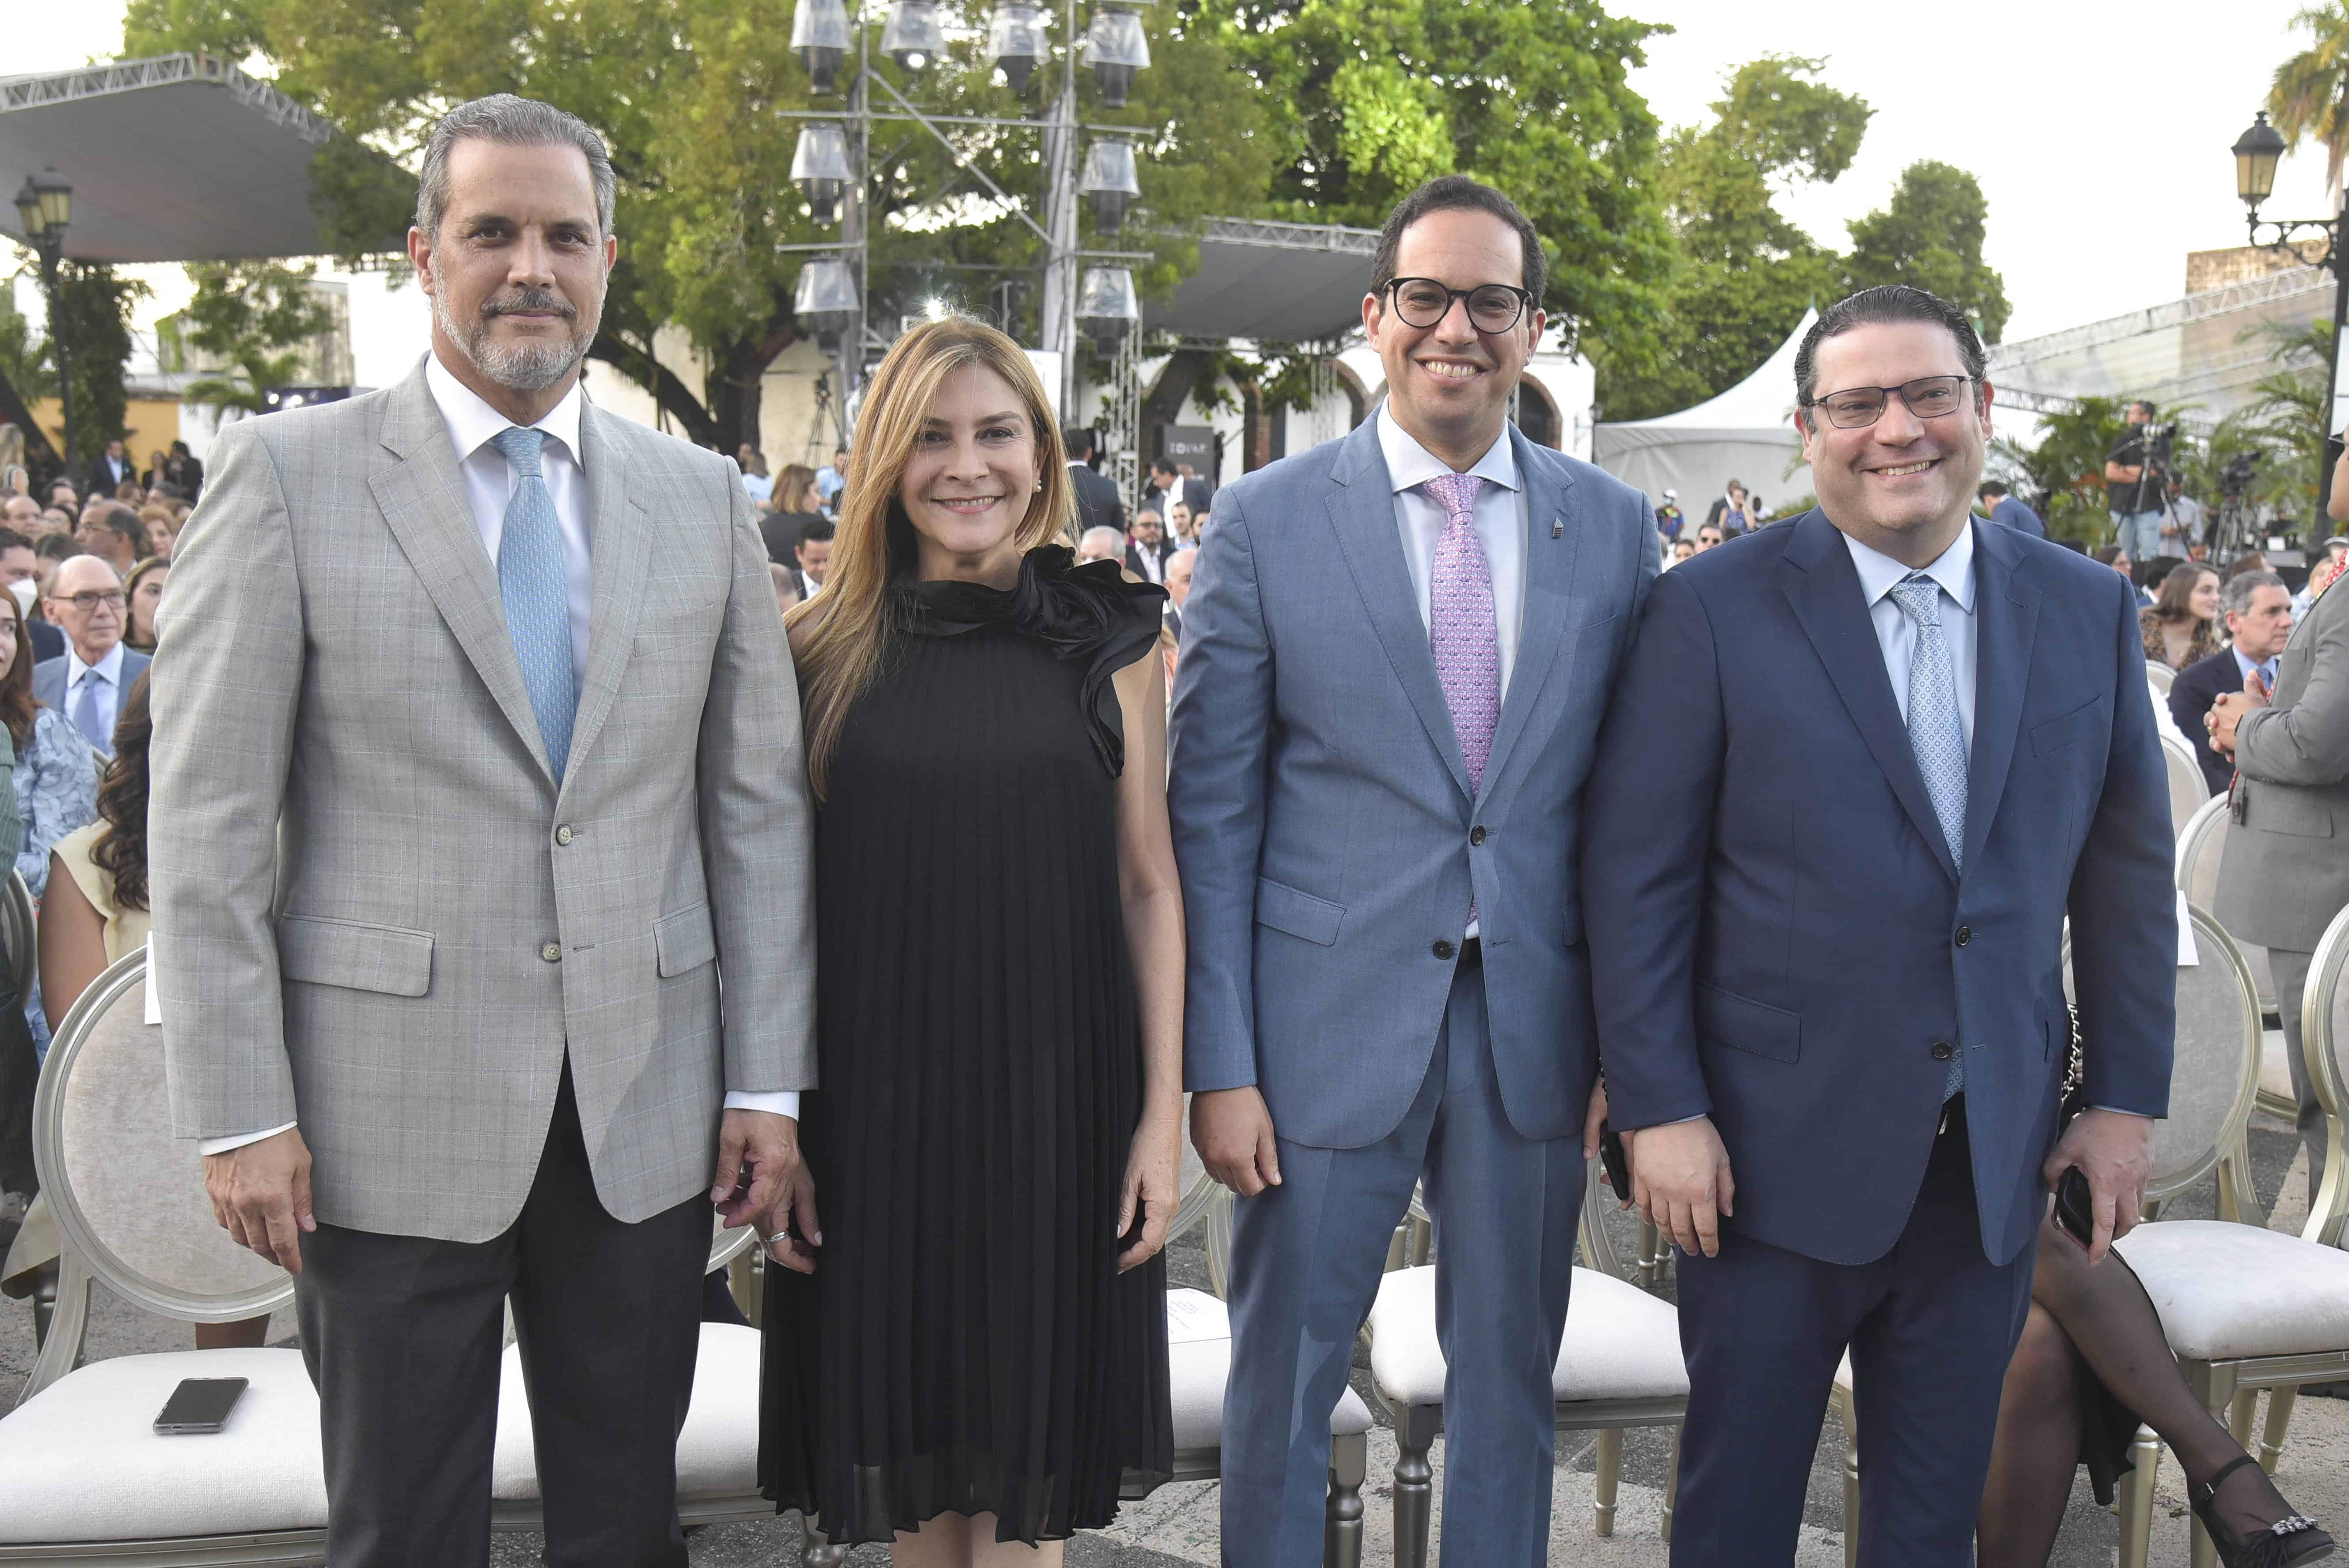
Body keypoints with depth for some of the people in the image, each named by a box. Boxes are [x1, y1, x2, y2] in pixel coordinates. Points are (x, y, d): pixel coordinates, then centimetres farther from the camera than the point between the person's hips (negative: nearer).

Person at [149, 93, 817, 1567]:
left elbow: (760, 800, 6)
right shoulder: (287, 473, -3)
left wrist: (769, 1082, 3)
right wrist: (240, 1112, -8)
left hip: (649, 1112, 3)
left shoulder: (699, 496, 6)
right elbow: (208, 819, -4)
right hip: (391, 1112, -2)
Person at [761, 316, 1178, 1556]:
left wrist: (1162, 1115, -4)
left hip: (1053, 1094, -1)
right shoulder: (826, 650, 3)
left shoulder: (1105, 638, 1)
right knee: (909, 1439, 14)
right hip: (871, 1099, 1)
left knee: (1023, 1455, 9)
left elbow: (1148, 881, 1)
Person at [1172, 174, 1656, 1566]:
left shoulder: (1614, 526, 4)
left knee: (1510, 1378, 16)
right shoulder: (1267, 522, -3)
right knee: (1284, 1384, 11)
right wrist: (1220, 1066, -7)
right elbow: (1212, 815, -3)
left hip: (1532, 1032, 2)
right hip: (1329, 1027, -2)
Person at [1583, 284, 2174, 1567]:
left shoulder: (2087, 612, 4)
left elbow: (2128, 869, 10)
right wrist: (1658, 1110, -11)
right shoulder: (1714, 612, -7)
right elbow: (1634, 875, -8)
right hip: (1777, 1152, -3)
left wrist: (2128, 1096, 7)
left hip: (1995, 1160, 4)